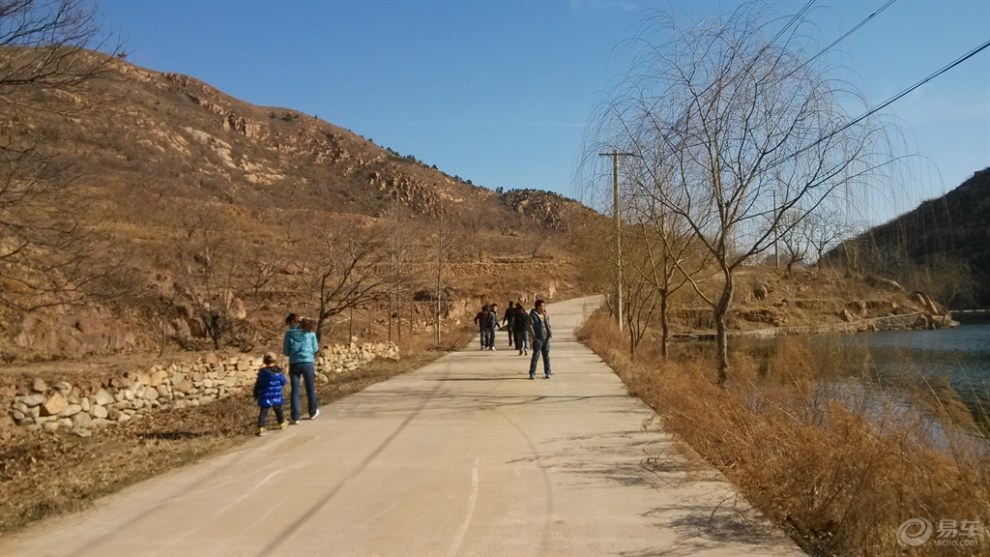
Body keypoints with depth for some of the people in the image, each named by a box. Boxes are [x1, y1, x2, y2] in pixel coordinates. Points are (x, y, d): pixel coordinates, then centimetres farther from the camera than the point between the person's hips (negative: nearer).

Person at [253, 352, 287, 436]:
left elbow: (257, 385, -2)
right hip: (277, 397, 2)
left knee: (263, 412, -1)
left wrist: (256, 395, 11)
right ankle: (282, 424, 37)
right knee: (278, 410, 21)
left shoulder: (262, 372, -9)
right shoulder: (278, 371, -6)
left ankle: (261, 428, -12)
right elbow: (283, 382, 3)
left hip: (265, 398, -1)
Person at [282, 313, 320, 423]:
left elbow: (286, 351, 2)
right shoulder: (310, 332, 3)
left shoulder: (289, 333, -1)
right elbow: (315, 349, 5)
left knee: (295, 391, 5)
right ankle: (313, 412, 31)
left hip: (294, 364, -1)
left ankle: (295, 417, 2)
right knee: (310, 389, 16)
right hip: (308, 363, 1)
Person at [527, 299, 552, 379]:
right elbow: (530, 326, -11)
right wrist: (534, 337, -17)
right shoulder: (533, 315, -7)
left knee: (546, 356, 10)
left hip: (546, 338, 6)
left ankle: (547, 373, 17)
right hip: (538, 339, -6)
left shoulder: (545, 315, 12)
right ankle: (532, 373, 3)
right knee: (536, 356, -3)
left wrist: (550, 332, 5)